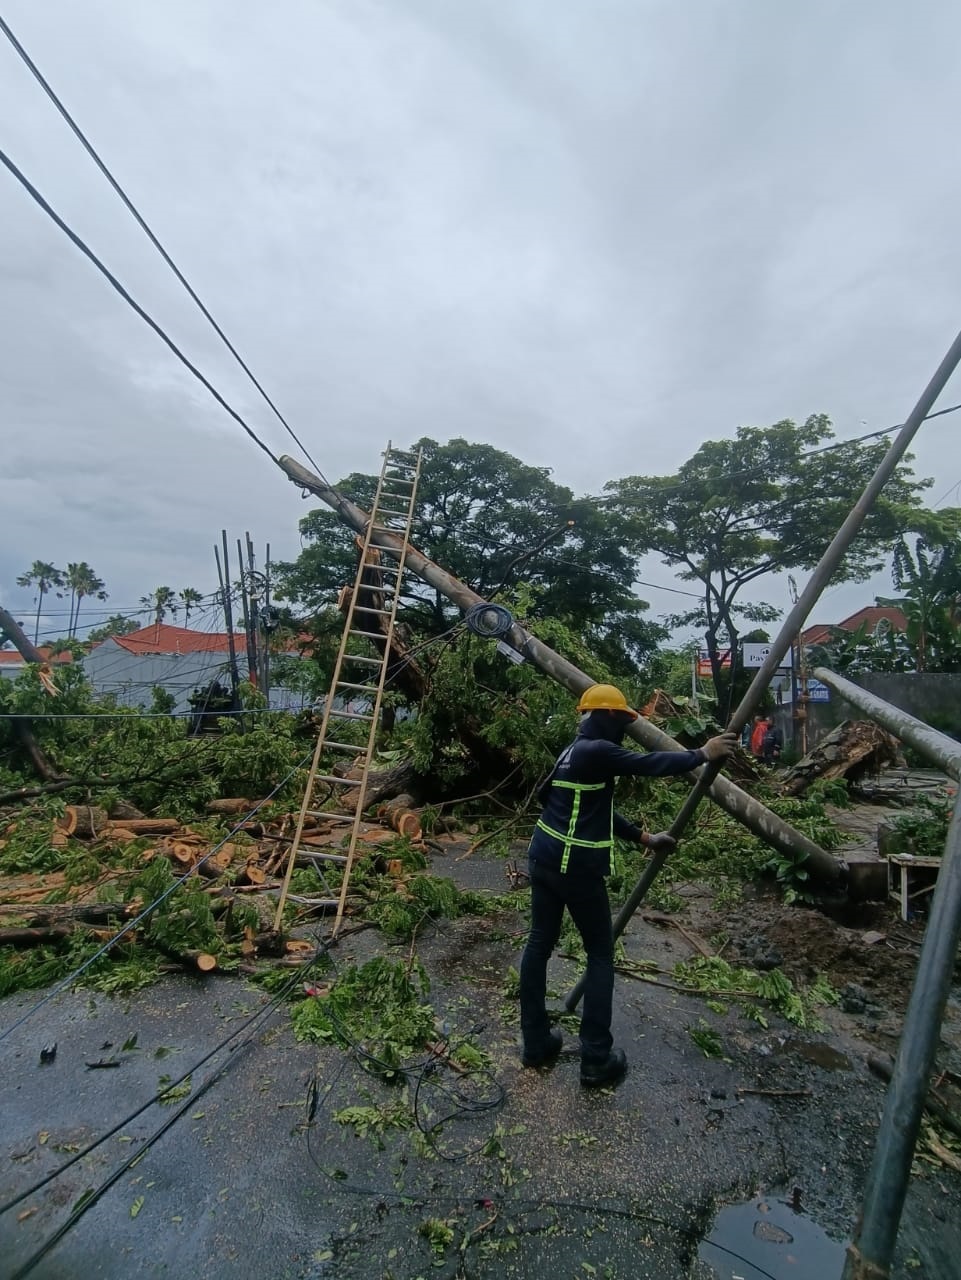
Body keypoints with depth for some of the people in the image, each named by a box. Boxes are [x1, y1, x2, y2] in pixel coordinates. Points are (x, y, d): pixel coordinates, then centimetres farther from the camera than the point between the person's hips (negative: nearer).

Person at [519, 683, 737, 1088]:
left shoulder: (575, 752, 13)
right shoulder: (595, 750, -17)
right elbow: (648, 764, -18)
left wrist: (644, 838, 20)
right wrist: (702, 754, -5)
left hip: (544, 858, 9)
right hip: (576, 867, -9)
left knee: (539, 944, 14)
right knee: (600, 955, 8)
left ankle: (535, 1043, 27)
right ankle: (597, 1059, 17)